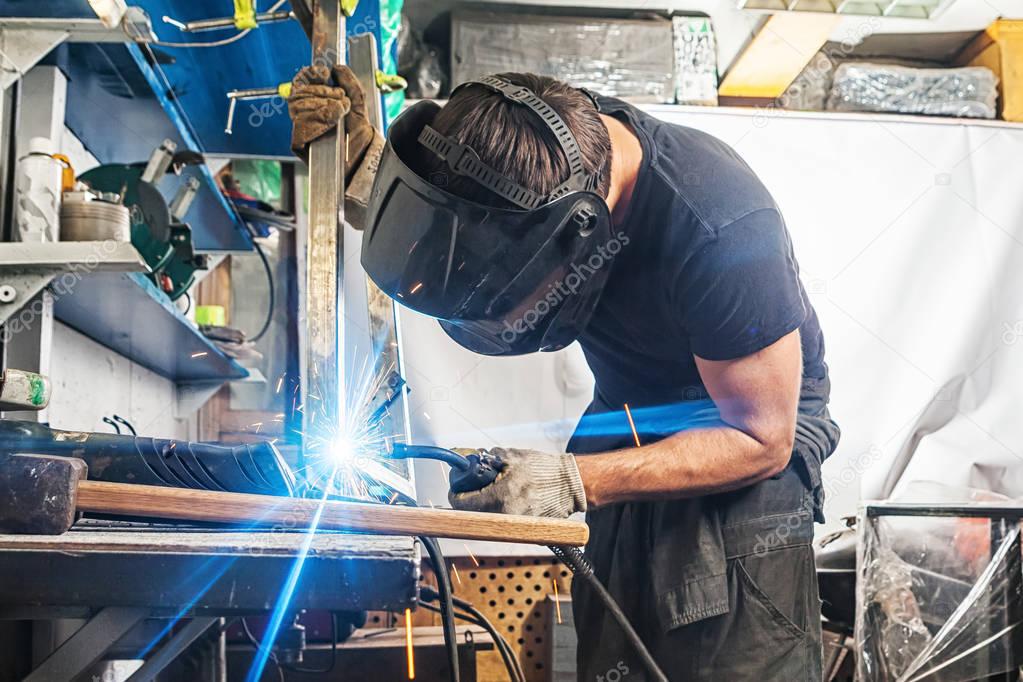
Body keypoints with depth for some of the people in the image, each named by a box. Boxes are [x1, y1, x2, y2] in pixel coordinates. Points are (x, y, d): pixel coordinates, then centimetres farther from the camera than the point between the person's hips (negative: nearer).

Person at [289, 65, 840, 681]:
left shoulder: (722, 231, -34)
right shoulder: (532, 145, -17)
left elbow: (762, 441, -22)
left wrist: (576, 483, -30)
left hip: (742, 449, -5)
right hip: (631, 417, 5)